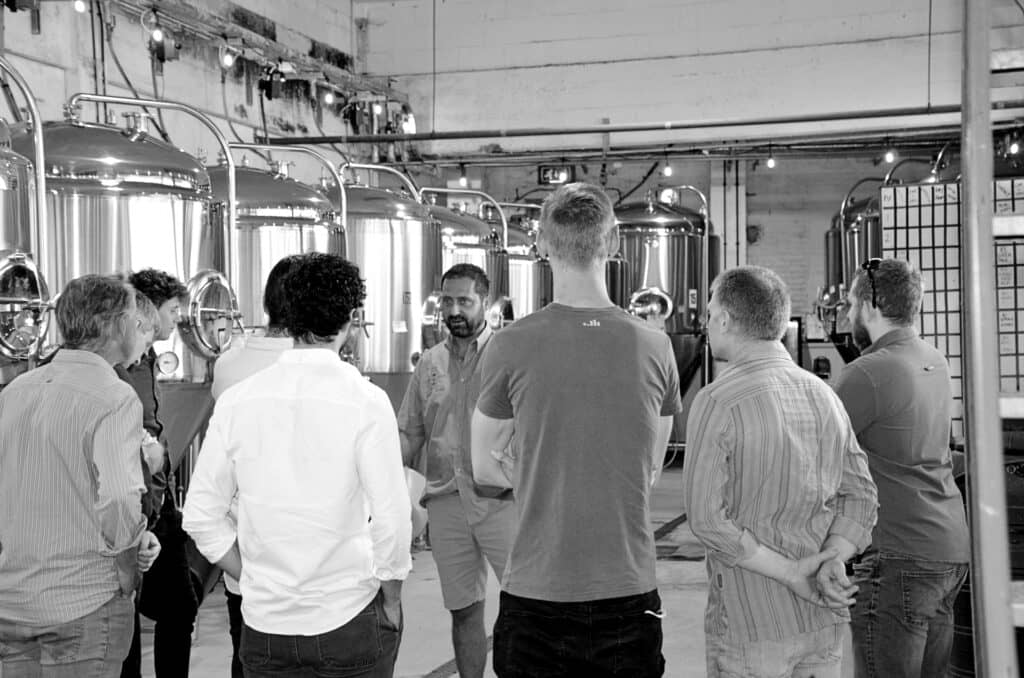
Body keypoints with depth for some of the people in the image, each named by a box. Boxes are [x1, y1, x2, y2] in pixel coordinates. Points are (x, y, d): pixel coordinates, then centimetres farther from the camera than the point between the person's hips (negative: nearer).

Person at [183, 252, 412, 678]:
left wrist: (252, 579, 10)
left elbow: (201, 516, 0)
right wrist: (391, 602, 1)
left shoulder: (236, 400, -3)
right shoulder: (366, 402, -13)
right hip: (349, 619, -2)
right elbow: (391, 520, -14)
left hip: (264, 621, 3)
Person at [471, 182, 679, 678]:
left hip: (535, 591, -2)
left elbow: (485, 468, 0)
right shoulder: (655, 347, -4)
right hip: (629, 593, 2)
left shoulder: (511, 345, -10)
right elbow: (651, 470, 7)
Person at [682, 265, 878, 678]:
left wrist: (791, 573, -13)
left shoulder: (717, 402, -14)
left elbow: (706, 517, -19)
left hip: (750, 624, -5)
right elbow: (860, 496, 4)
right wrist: (826, 565, -8)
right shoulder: (824, 396, 5)